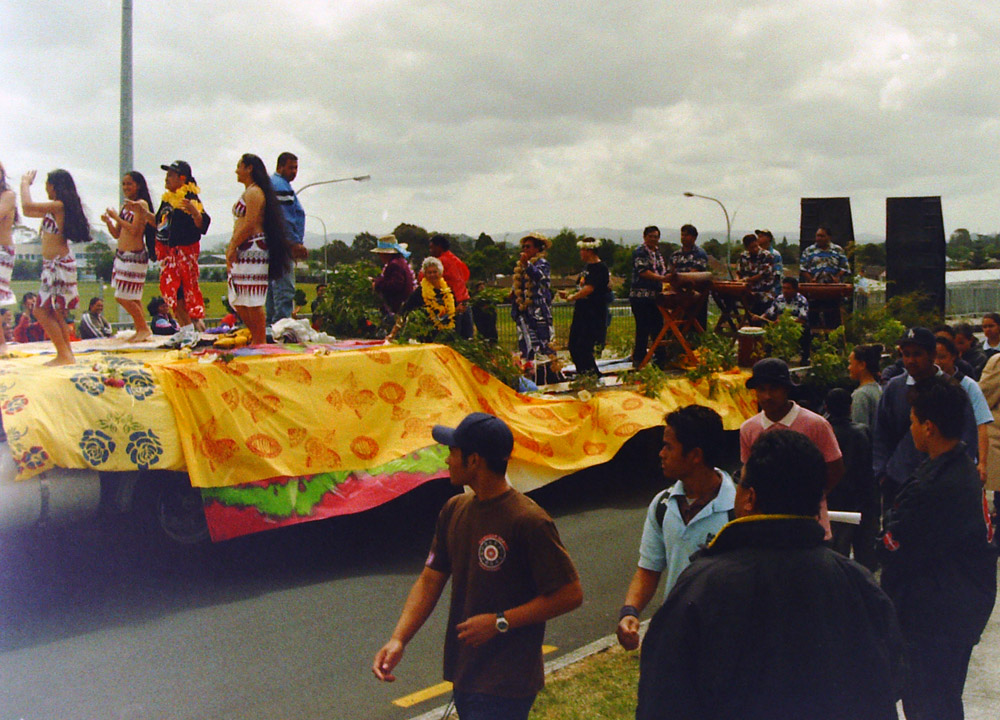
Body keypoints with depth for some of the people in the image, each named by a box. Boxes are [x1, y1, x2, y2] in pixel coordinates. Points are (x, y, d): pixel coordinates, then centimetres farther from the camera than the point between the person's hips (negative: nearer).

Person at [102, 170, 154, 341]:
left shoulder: (141, 204, -10)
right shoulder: (126, 206, 15)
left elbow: (134, 230, -22)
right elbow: (116, 234, 17)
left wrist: (116, 217, -15)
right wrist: (108, 221, 0)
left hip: (135, 255, -9)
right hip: (122, 255, 9)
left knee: (123, 297, -9)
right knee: (132, 298, 13)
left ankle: (144, 329, 2)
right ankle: (140, 331, 19)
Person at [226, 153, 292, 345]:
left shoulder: (254, 192, -10)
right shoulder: (248, 192, 21)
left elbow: (249, 225, -18)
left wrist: (233, 247, -15)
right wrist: (231, 248, 14)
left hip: (252, 249, -10)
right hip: (243, 251, 10)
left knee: (252, 300, -8)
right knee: (237, 298, 12)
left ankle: (260, 340, -3)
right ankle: (255, 337, 17)